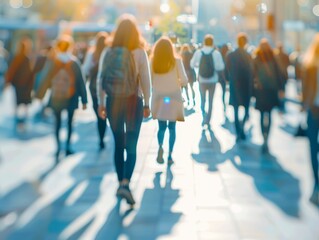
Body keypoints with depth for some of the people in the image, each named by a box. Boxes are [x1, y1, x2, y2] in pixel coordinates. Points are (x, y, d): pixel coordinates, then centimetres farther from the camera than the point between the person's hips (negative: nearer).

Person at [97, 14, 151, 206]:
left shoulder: (108, 52, 0)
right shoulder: (139, 52, -7)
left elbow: (100, 80, 1)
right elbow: (146, 80, -7)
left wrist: (101, 103, 8)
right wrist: (147, 104, 1)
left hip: (113, 102, 3)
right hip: (133, 102, -3)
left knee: (119, 144, 15)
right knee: (131, 146, 1)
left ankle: (121, 184, 23)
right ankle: (125, 184, -16)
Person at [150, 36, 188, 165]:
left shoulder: (153, 61, -4)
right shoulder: (176, 61, -8)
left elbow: (149, 81, -2)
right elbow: (184, 80, -8)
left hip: (158, 97, 1)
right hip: (173, 97, -1)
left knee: (161, 126, 13)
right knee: (172, 127, 10)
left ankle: (160, 146, -13)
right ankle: (170, 155, 8)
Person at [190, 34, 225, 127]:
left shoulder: (198, 52, -8)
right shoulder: (216, 53, -12)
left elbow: (192, 64, -2)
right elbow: (221, 67, -14)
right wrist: (214, 66, 6)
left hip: (202, 80, 1)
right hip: (212, 80, 0)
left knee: (203, 99, 17)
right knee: (210, 100, 14)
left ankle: (204, 114, -7)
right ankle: (208, 120, 18)